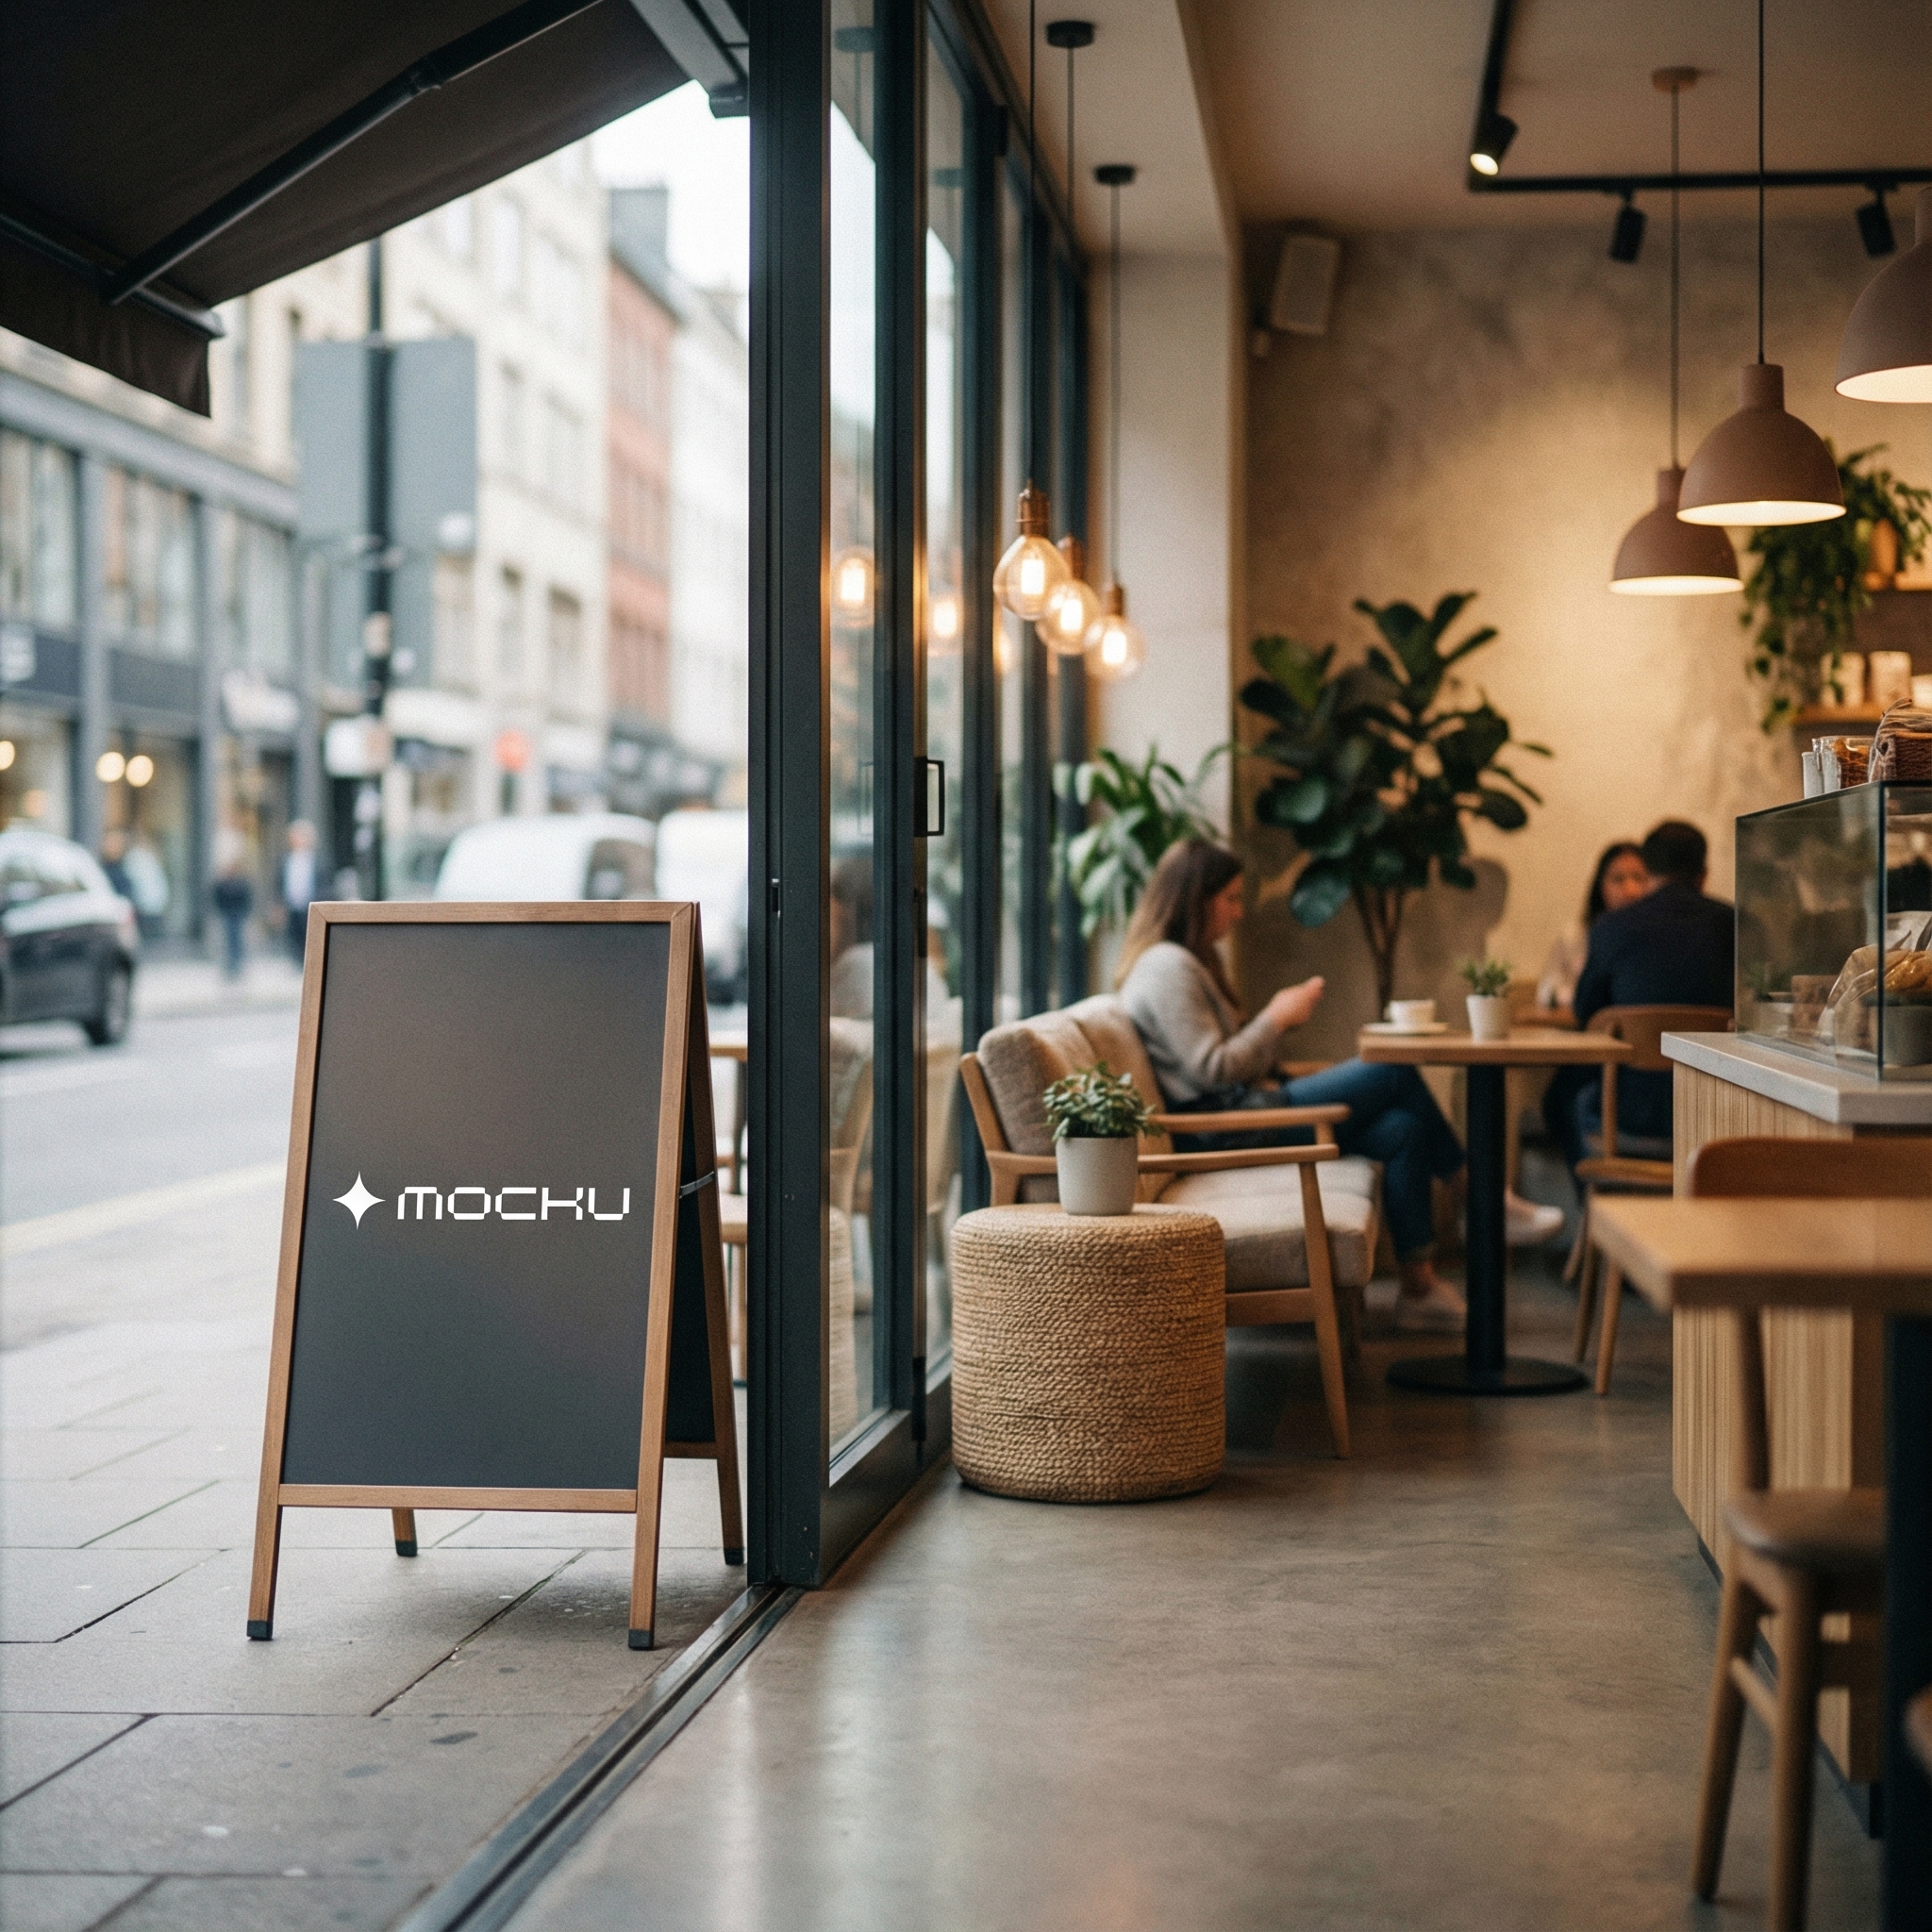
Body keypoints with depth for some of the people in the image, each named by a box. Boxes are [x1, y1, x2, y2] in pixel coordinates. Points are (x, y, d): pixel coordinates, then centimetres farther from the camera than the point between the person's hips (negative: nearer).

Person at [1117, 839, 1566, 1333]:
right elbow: (1210, 1068, -19)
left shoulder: (1191, 960, 21)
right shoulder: (1167, 967, -13)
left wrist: (1281, 1016, 5)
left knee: (1403, 1130, -7)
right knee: (1394, 1070, -13)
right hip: (1224, 1129, -11)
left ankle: (1420, 1288, -7)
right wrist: (1276, 1019, -8)